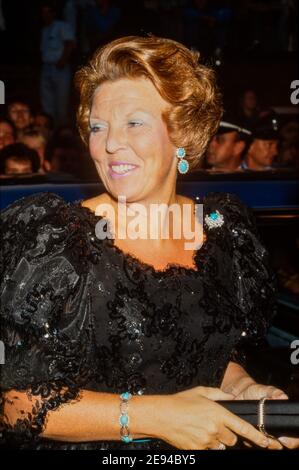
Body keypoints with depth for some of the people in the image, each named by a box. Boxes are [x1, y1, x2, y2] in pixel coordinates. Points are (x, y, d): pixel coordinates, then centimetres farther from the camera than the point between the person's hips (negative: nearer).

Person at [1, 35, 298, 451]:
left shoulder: (225, 229, 2)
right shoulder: (54, 241, -11)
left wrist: (242, 387, -4)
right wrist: (154, 415, -19)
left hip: (200, 444, 3)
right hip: (89, 448, -3)